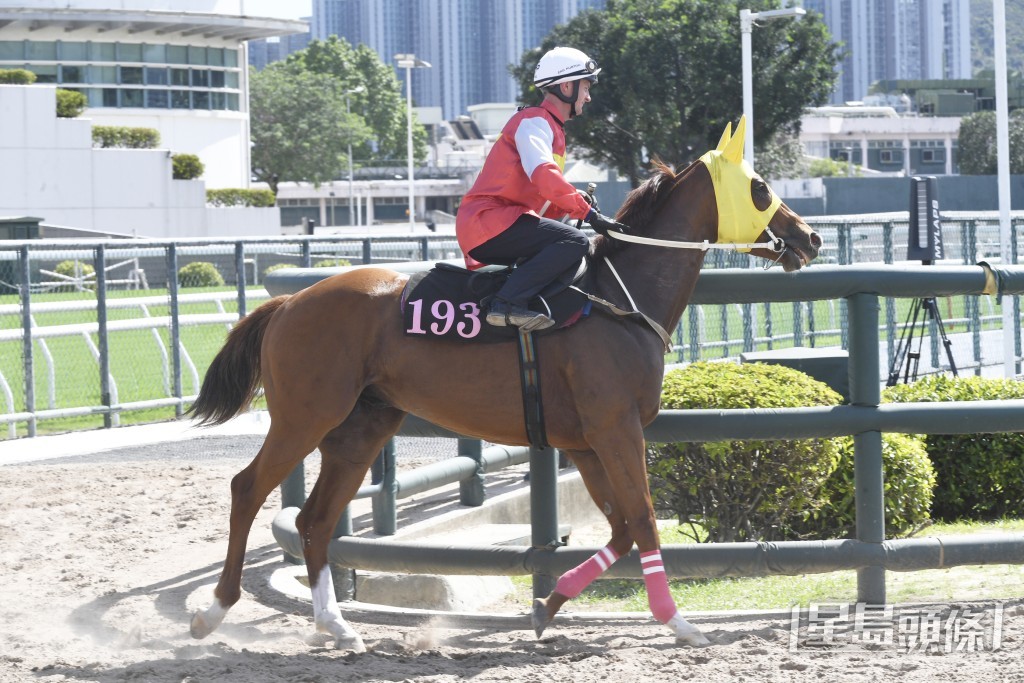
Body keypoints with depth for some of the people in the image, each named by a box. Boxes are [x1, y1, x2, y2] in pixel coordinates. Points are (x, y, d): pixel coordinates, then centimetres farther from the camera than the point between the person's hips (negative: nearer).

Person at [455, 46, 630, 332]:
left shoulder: (550, 128, 25)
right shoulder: (534, 121, -7)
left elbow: (545, 197, 25)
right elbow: (542, 175, -25)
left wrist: (577, 204, 8)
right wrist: (589, 214, -24)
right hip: (488, 224, -10)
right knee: (575, 241, -24)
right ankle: (508, 303, -32)